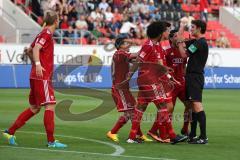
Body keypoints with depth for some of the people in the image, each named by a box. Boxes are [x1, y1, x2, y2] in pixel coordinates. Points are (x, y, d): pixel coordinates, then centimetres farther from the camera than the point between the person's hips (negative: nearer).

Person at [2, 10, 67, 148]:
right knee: (50, 106, -9)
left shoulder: (44, 33, 18)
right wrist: (38, 64, -38)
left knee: (34, 108, 13)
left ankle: (10, 132, 15)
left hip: (37, 76, 10)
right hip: (42, 77, -10)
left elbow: (29, 50, 25)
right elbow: (36, 48, -25)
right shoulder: (47, 34, -10)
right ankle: (51, 141, -10)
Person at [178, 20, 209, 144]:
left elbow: (184, 54, -11)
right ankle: (192, 135, 17)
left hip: (195, 77, -10)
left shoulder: (200, 43, -13)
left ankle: (203, 137, -20)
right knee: (193, 106, 12)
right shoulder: (195, 42, 16)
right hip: (191, 76, 10)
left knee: (197, 105, -16)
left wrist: (179, 42, 2)